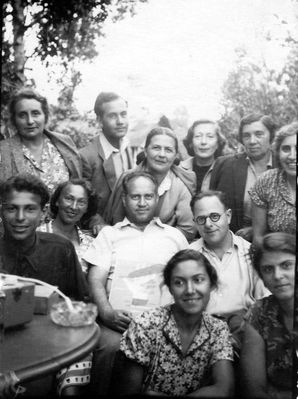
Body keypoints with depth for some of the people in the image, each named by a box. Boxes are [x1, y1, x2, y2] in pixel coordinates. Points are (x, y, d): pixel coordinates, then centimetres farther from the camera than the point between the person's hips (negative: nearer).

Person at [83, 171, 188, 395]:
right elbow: (96, 281, 8)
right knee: (110, 348, -31)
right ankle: (102, 394, -8)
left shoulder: (175, 236, 20)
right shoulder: (109, 234, 17)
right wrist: (107, 312, -12)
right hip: (117, 321, 0)